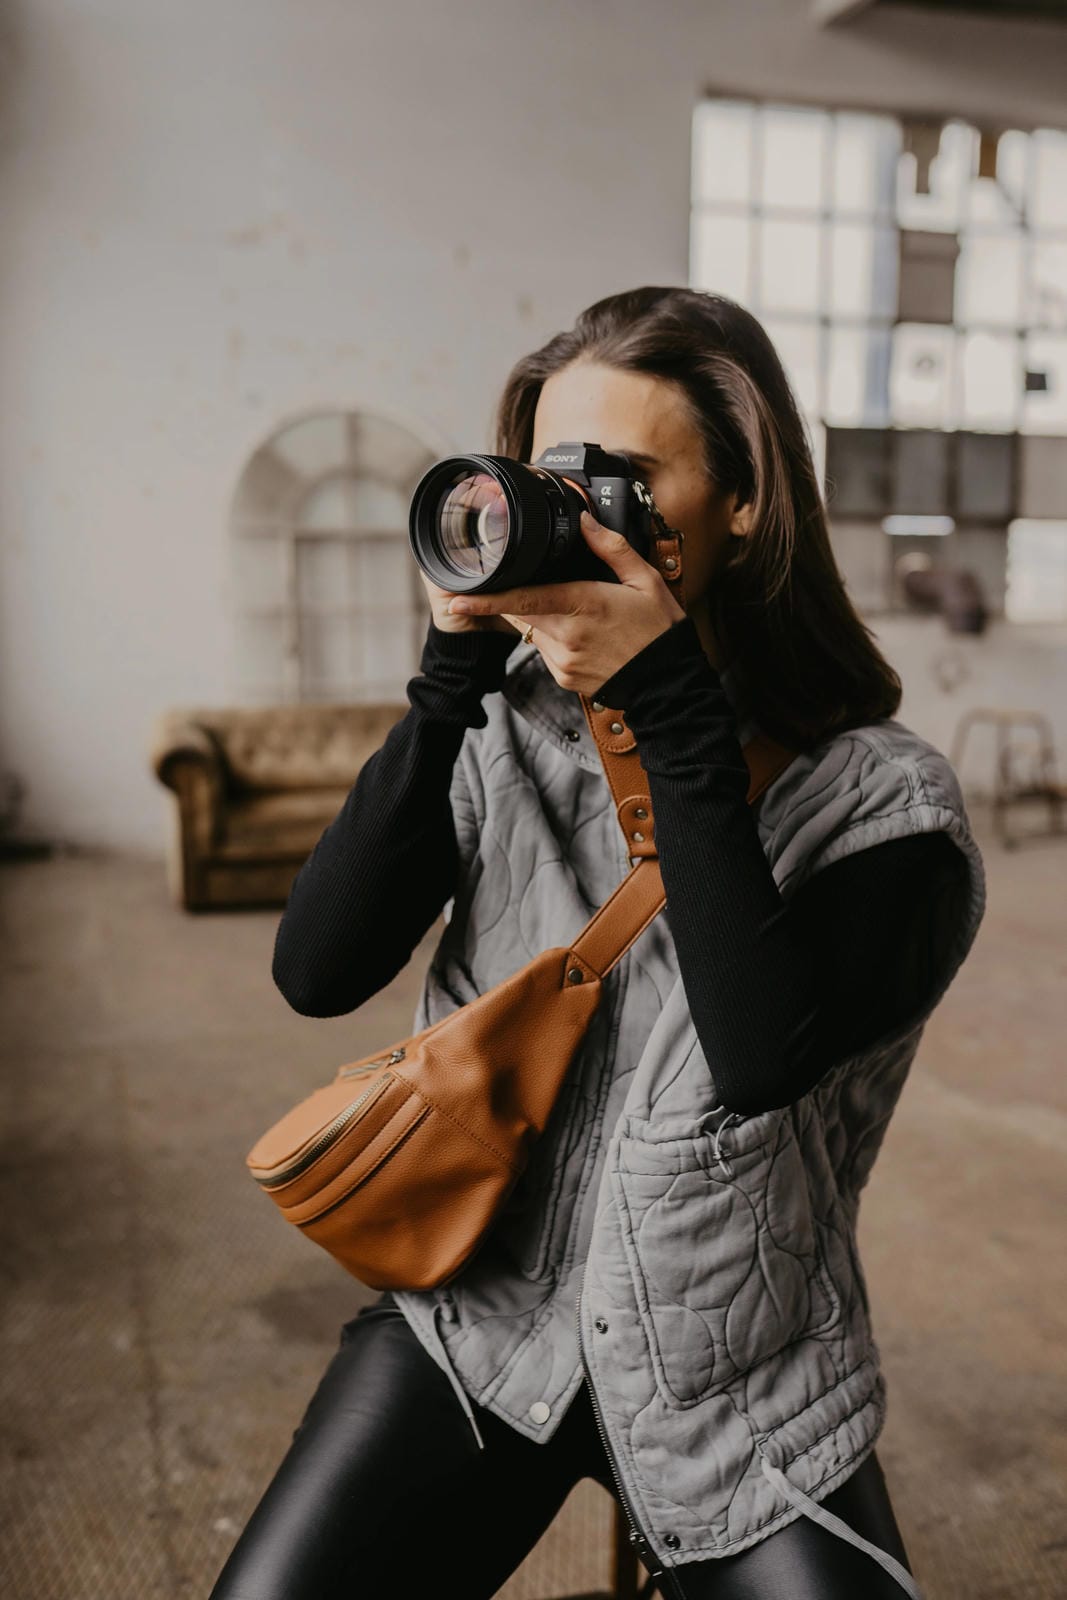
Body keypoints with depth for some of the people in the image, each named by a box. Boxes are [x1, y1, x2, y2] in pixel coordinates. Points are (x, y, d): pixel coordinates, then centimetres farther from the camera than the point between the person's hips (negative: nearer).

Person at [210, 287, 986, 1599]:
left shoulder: (884, 797, -12)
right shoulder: (511, 719, -5)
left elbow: (759, 1054, -27)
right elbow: (317, 972, -14)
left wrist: (671, 713, -27)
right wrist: (449, 680, -20)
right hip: (479, 1314, 2)